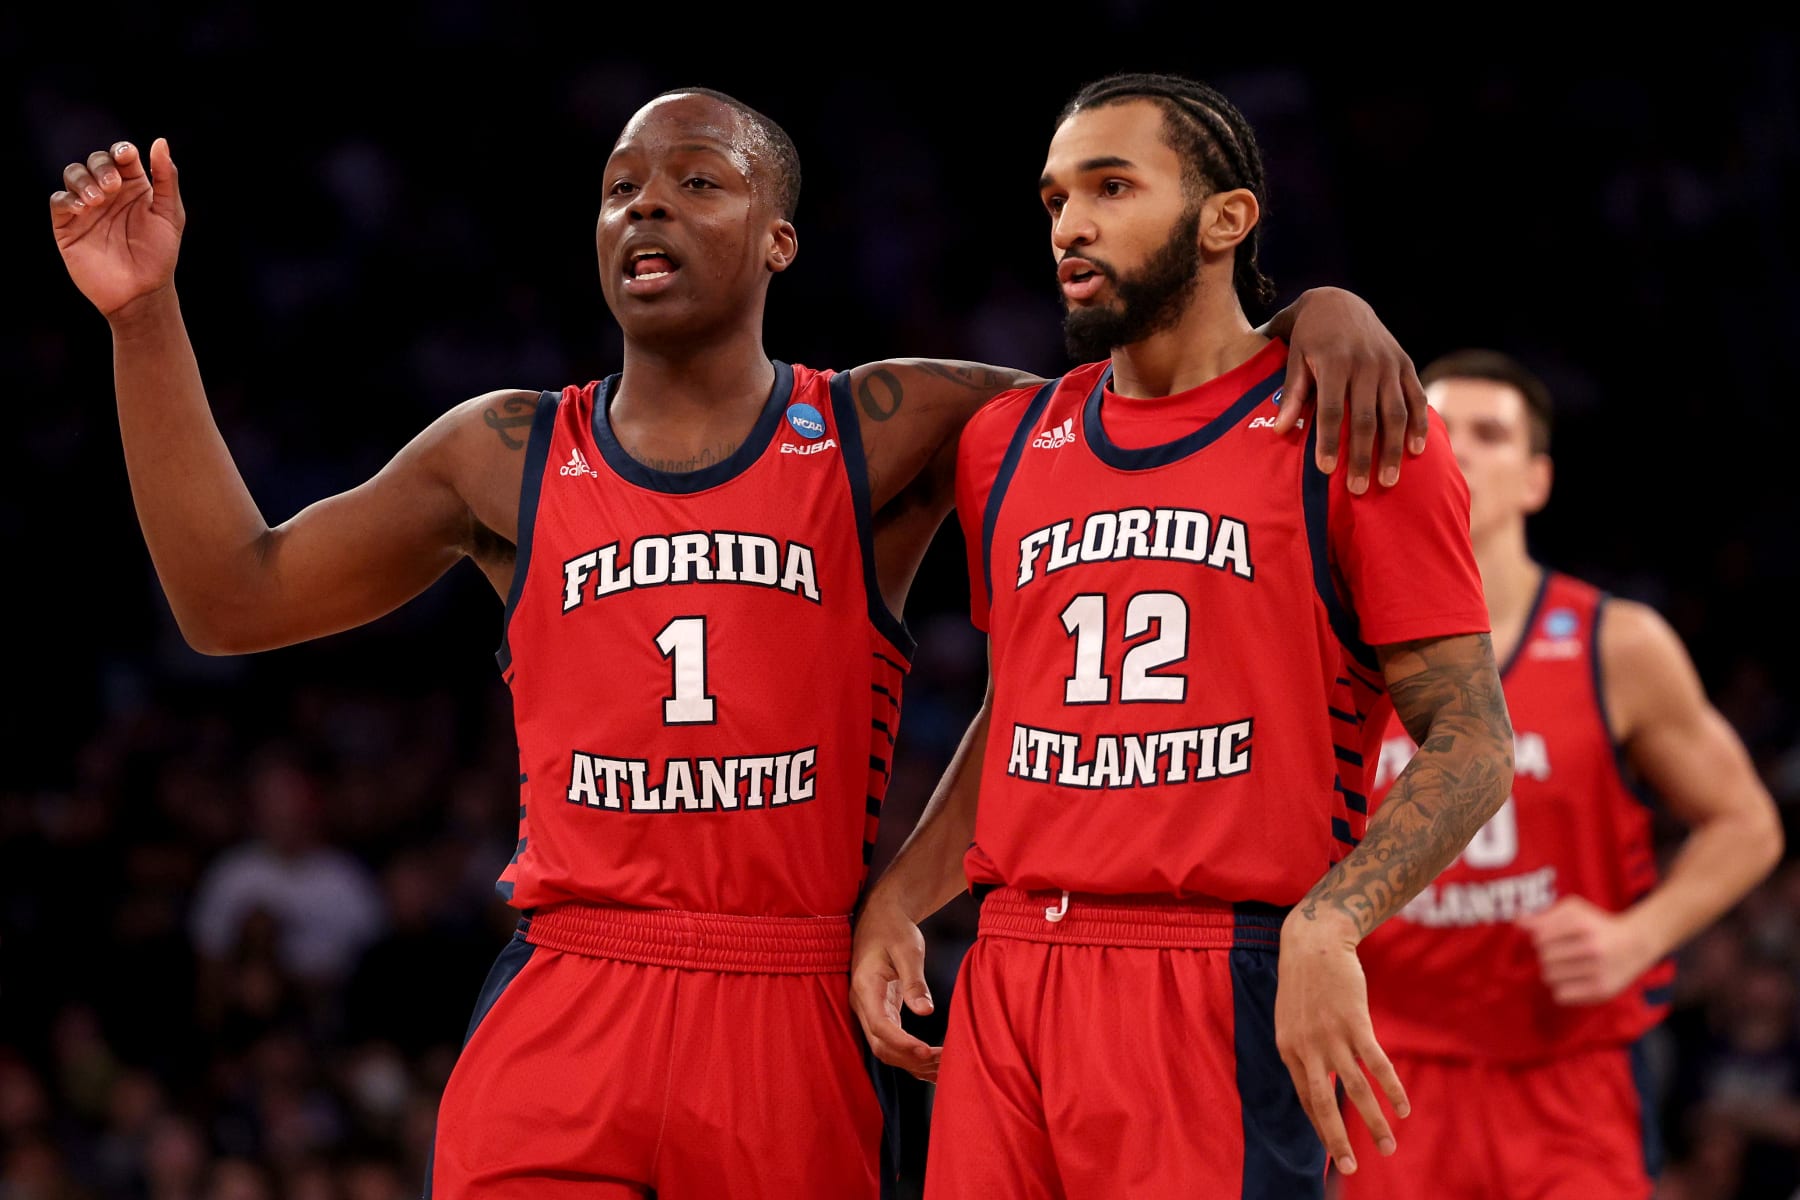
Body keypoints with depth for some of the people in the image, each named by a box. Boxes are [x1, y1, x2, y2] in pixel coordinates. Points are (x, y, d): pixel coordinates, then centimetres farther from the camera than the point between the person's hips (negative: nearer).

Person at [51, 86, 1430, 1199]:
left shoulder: (888, 435, 5)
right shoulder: (508, 459, 11)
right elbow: (233, 600, 14)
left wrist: (1319, 313, -13)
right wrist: (146, 315, 8)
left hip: (795, 1016, -1)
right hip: (561, 1006, 1)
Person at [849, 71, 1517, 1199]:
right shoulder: (1008, 443, 16)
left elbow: (1471, 745, -5)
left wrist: (1325, 930, -20)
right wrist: (896, 902, 13)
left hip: (1229, 988, -5)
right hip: (1010, 972, 5)